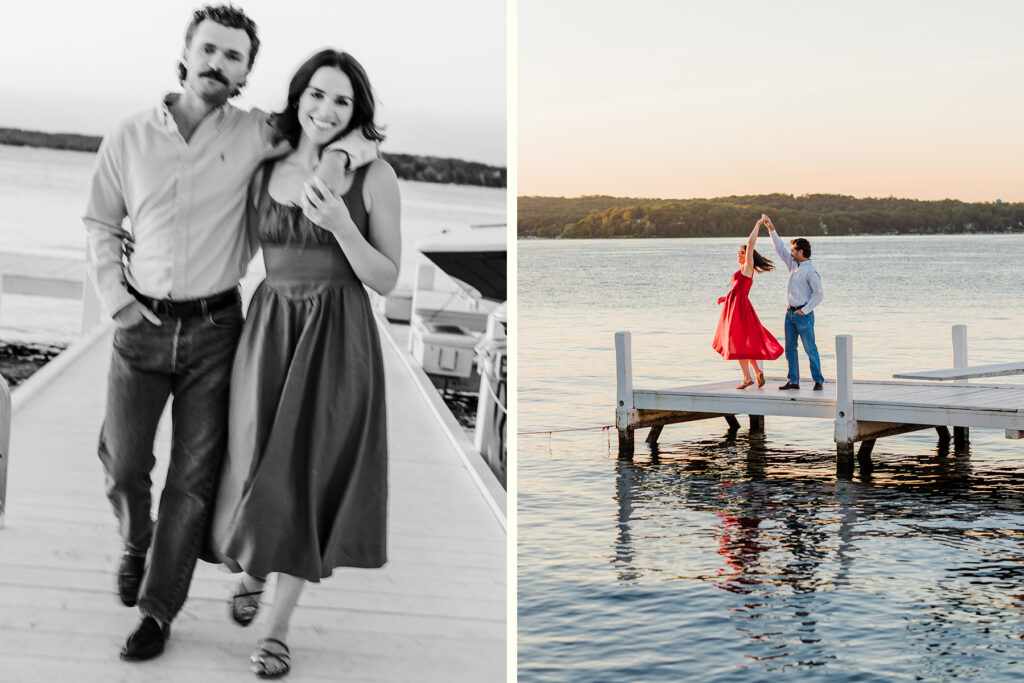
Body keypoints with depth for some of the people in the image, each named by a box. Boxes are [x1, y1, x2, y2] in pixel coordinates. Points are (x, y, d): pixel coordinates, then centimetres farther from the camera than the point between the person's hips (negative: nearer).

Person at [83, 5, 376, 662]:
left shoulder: (256, 134, -3)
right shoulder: (129, 138, 0)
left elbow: (352, 131, 5)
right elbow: (101, 225, 9)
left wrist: (342, 153, -17)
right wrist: (117, 302, 0)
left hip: (215, 329, -1)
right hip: (142, 329, 1)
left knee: (195, 476, 2)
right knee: (123, 462, 7)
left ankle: (158, 608, 16)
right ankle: (137, 543, 40)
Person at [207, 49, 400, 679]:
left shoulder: (374, 177, -5)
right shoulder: (263, 169, 4)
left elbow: (387, 279, -5)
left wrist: (341, 226, -19)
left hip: (338, 341, -3)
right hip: (269, 332, 3)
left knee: (312, 477, 1)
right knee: (262, 468, 8)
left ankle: (279, 626, 14)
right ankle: (252, 565, 42)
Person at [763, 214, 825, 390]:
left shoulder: (810, 271, -14)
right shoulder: (793, 264, 10)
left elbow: (819, 293, -16)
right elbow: (780, 248, 19)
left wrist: (805, 310, -15)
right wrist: (771, 228, 17)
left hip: (803, 315, -9)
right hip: (790, 312, 9)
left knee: (810, 348, -6)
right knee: (790, 348, 8)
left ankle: (818, 380, -1)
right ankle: (793, 381, 11)